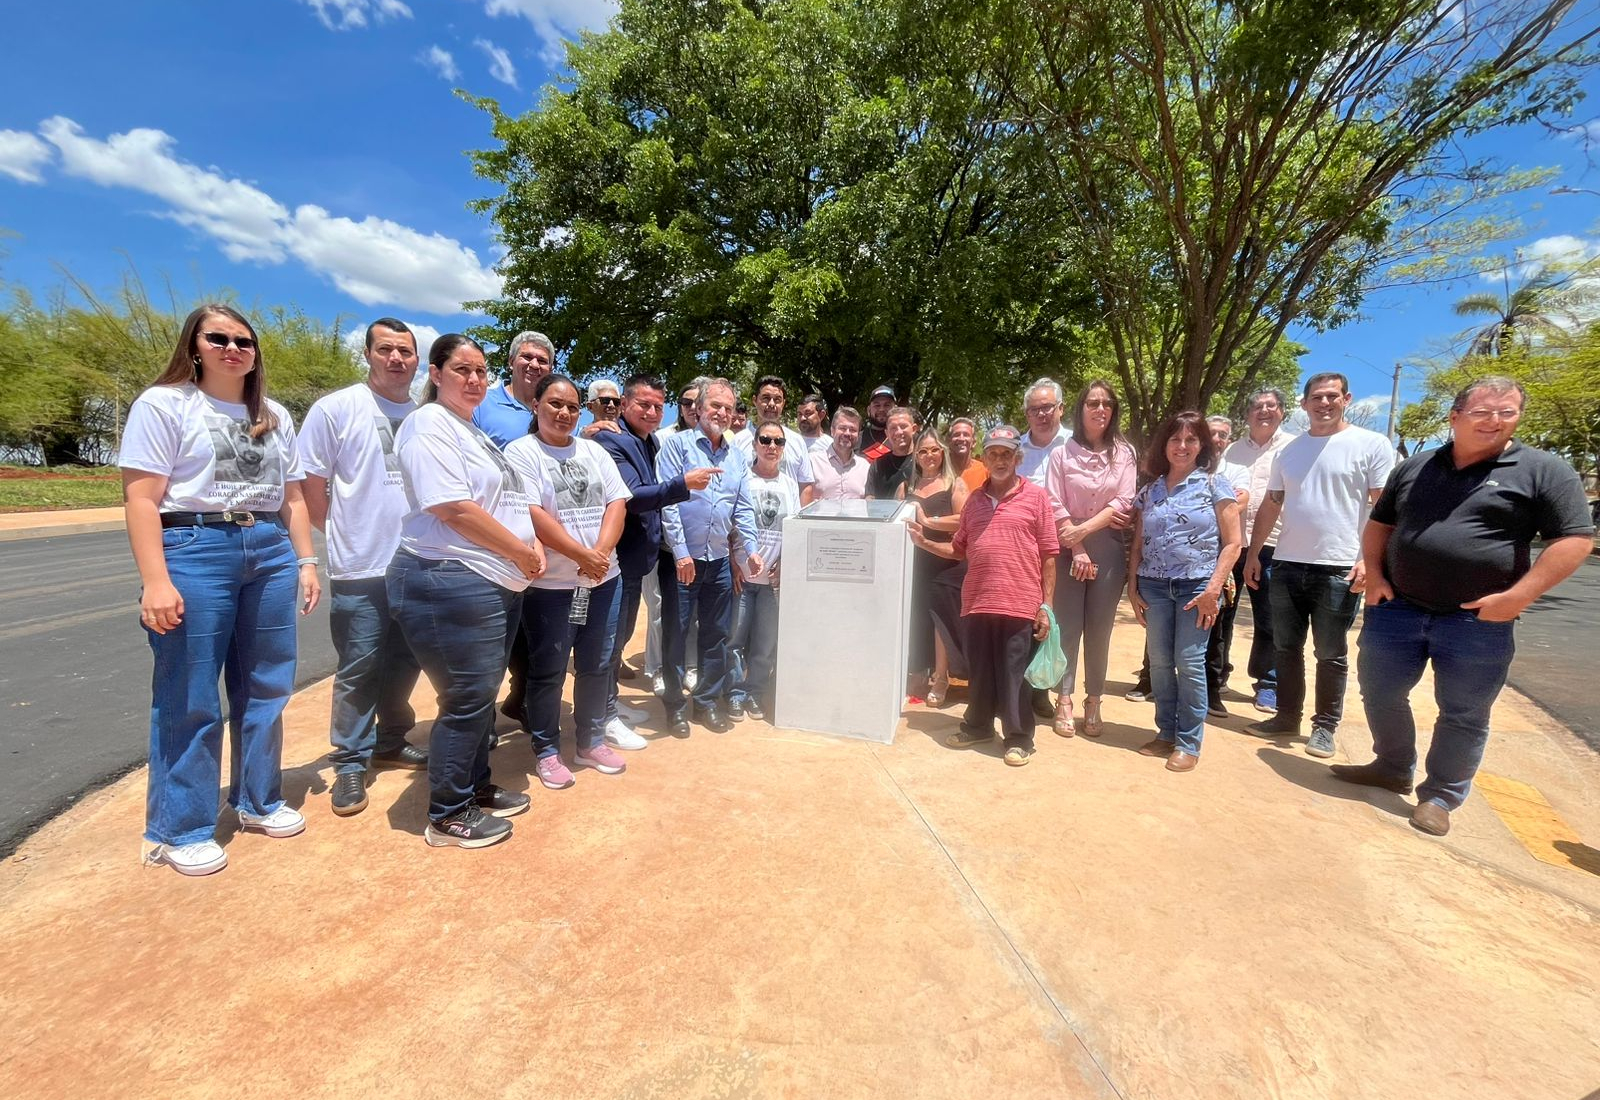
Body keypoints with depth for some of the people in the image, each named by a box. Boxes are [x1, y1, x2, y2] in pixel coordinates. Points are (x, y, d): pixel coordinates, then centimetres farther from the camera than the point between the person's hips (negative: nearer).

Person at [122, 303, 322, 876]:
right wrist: (155, 580, -16)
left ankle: (258, 800, 28)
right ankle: (179, 829, 17)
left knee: (264, 687, 12)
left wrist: (305, 560, 11)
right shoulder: (163, 403, -1)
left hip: (271, 552, 5)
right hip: (194, 551, -5)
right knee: (190, 698, 2)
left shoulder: (274, 416, 16)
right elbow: (140, 498, -8)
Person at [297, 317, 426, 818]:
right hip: (360, 569, -4)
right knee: (359, 669, 3)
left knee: (406, 662, 15)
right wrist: (340, 534, 1)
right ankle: (350, 763, 19)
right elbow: (309, 483, -2)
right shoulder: (335, 409, -3)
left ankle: (391, 741, 33)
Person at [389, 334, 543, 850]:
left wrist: (532, 545, 4)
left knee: (482, 697, 18)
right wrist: (520, 552, -13)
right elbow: (455, 508, -21)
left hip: (498, 584, 10)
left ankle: (477, 789, 34)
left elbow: (506, 502, 23)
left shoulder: (474, 432, 21)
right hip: (452, 582, -9)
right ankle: (447, 816, 16)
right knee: (466, 702, -1)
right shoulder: (429, 424, -9)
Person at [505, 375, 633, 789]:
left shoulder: (595, 451, 12)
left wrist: (601, 552, -13)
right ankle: (546, 751, 21)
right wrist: (583, 556, -17)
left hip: (604, 580, 5)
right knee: (548, 671, 5)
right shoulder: (520, 452, -4)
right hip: (549, 584, -5)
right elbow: (533, 516, -15)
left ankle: (591, 742, 28)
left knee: (596, 665, 13)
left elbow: (617, 504, 3)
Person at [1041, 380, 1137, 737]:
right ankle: (1064, 700, 9)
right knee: (1068, 626, 1)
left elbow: (1123, 502, -2)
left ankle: (1093, 702, 16)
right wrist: (1077, 549, -11)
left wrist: (1084, 529, -14)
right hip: (1068, 549, -1)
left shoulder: (1125, 453, 6)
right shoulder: (1062, 453, 1)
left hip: (1108, 548, 1)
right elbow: (1055, 506, -5)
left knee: (1099, 628, 5)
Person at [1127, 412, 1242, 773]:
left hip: (1197, 586, -3)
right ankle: (1166, 733, 20)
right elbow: (1137, 545, 12)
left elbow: (1232, 543, -3)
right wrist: (1132, 587, 5)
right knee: (1159, 662, 6)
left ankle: (1189, 744, 10)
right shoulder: (1149, 491, 10)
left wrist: (1213, 589, -11)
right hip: (1154, 587, 3)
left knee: (1190, 663, -2)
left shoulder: (1215, 485, 1)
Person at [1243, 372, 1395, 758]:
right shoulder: (1288, 450, 12)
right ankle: (1287, 716, 23)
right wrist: (1253, 553, 9)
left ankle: (1325, 726, 18)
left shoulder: (1371, 444, -2)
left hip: (1340, 568, -4)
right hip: (1287, 565, 4)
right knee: (1286, 648, 11)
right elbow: (1271, 505, 14)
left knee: (1331, 654, 5)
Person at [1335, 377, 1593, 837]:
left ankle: (1441, 795, 23)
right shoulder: (1415, 467, 9)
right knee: (1379, 694, 11)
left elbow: (1575, 539, -7)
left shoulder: (1543, 471, -3)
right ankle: (1392, 767, 32)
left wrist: (1516, 597, -16)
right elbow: (1380, 523, 17)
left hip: (1478, 621, -3)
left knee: (1464, 716, 7)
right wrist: (1374, 575, 2)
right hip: (1396, 608, 4)